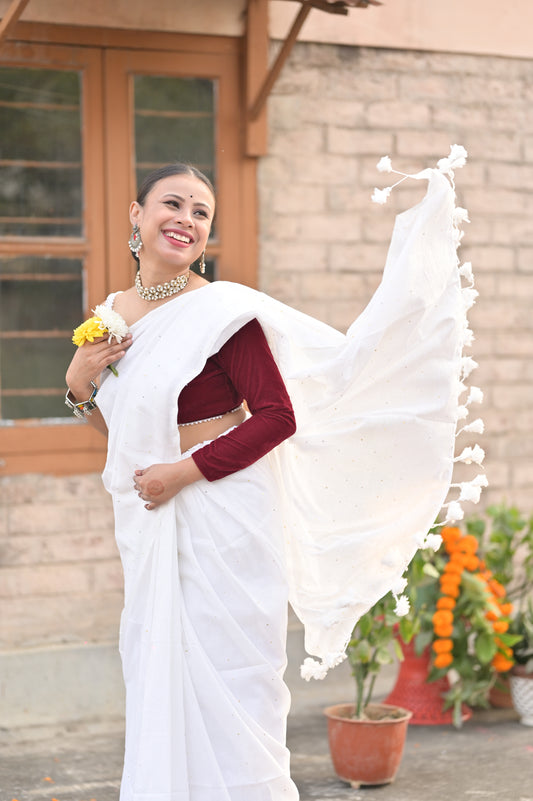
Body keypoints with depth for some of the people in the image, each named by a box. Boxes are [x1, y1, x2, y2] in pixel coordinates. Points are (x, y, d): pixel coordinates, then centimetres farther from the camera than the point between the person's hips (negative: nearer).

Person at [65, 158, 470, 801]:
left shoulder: (221, 310, -12)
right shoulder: (115, 314, 9)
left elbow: (278, 418, -14)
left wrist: (181, 472, -16)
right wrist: (79, 385, 0)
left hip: (221, 519, -7)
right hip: (151, 530, 7)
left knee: (225, 684, 0)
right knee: (158, 689, 12)